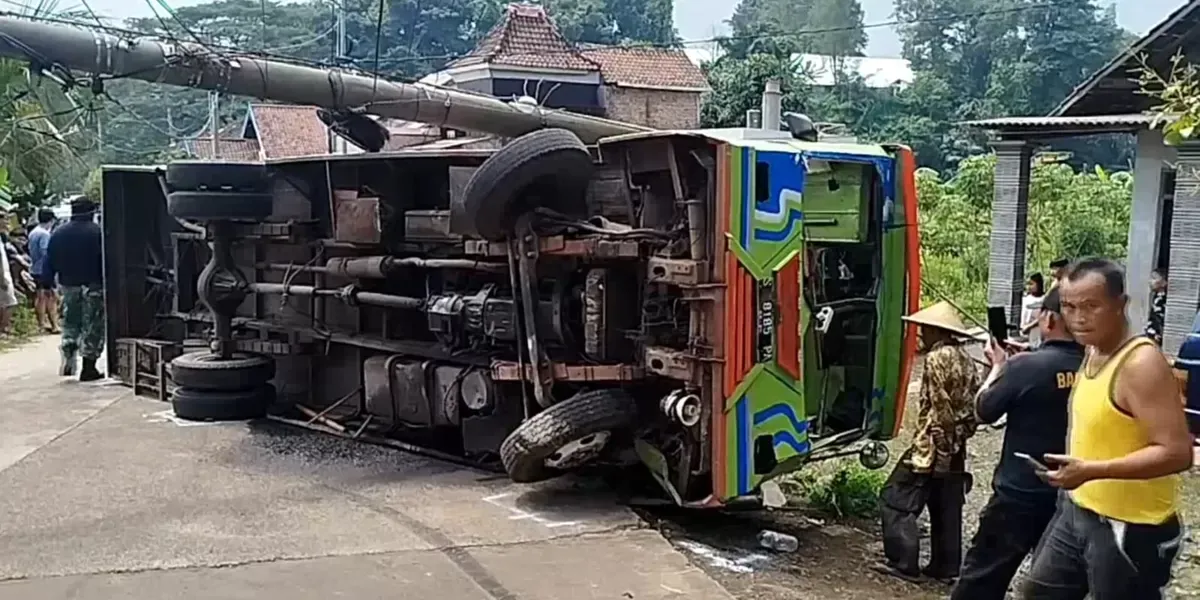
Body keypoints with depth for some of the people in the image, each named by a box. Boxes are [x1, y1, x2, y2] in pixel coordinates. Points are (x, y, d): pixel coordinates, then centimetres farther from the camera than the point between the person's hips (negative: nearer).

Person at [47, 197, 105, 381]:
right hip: (93, 285, -4)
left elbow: (50, 262, 8)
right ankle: (88, 367, 2)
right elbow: (106, 261, -13)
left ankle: (68, 353, -4)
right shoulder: (98, 232, -10)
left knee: (70, 322, 19)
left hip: (69, 285, 4)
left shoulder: (58, 233, 6)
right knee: (93, 325, 2)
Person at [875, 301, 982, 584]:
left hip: (934, 444, -9)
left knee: (896, 499, -2)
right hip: (955, 448, 9)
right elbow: (972, 402, 13)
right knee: (946, 508, 13)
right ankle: (945, 566, 18)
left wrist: (925, 442, -15)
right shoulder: (964, 358, 13)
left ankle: (904, 563, -1)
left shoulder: (937, 357, -14)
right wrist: (960, 433, 16)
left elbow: (940, 406, -19)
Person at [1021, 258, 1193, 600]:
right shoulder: (1093, 353, 5)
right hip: (1078, 509, 9)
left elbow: (1176, 452, -27)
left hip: (1130, 527, -9)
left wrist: (1092, 470, -31)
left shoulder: (1141, 364, -22)